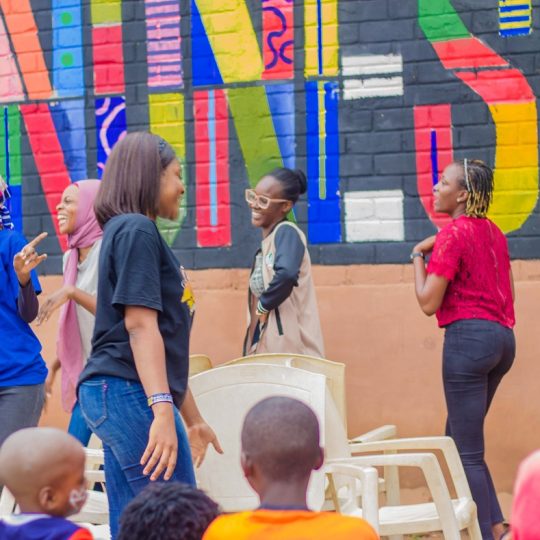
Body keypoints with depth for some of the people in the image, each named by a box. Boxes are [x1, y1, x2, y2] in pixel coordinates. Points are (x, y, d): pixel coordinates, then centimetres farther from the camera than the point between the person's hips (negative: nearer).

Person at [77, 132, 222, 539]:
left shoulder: (127, 230, 22)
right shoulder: (137, 230, -7)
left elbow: (164, 343, 25)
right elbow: (140, 324, -18)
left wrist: (193, 419, 28)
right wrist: (162, 407, -27)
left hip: (114, 396, 10)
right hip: (132, 394, -10)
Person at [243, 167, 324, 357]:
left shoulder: (287, 233, -12)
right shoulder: (268, 241, 15)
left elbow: (287, 274, -32)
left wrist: (262, 306, -16)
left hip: (289, 351, -9)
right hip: (267, 349, 9)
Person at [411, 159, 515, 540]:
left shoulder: (453, 234, -11)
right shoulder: (493, 232, 13)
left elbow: (428, 302, -12)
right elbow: (507, 292, 18)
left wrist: (418, 256, 0)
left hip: (468, 337, -9)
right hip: (503, 337, 9)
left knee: (468, 452, -2)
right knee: (459, 439, 19)